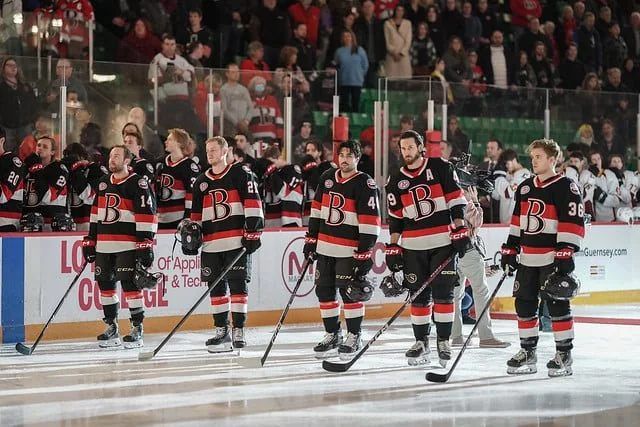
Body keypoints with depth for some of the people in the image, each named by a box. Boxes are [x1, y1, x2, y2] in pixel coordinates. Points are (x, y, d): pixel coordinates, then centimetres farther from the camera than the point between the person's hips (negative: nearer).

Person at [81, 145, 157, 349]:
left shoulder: (138, 184, -7)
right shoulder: (103, 183, 16)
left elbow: (147, 215, -11)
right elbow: (96, 213, 21)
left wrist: (145, 245, -16)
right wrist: (90, 240, 17)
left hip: (128, 245, -7)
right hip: (104, 245, 7)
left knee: (129, 284, -12)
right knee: (105, 283, 7)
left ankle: (137, 329, -5)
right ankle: (111, 328, 17)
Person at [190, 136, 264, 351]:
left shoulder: (240, 174, 0)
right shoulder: (201, 182, 17)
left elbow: (252, 203, -6)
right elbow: (197, 213, 24)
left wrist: (253, 232, -13)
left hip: (237, 241, -5)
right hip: (211, 244, 5)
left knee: (238, 285, -6)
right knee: (216, 287, 6)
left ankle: (238, 331, -4)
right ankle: (221, 331, 13)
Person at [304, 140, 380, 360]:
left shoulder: (365, 184, -10)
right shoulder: (327, 178, 9)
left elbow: (370, 221, -13)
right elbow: (317, 210, 16)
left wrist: (364, 253, -17)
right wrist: (311, 239, 13)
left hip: (349, 249, -6)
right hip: (325, 246, 6)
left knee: (350, 293, -8)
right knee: (324, 291, 9)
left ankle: (354, 337, 6)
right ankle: (332, 335, 21)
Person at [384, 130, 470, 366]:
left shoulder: (440, 168, 0)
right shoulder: (396, 181, 9)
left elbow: (456, 200, -2)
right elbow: (395, 217, 11)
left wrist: (460, 230, -9)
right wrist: (393, 247, 5)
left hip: (443, 241, -3)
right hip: (413, 245, 3)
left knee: (443, 292, -4)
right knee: (419, 295, 4)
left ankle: (444, 341, 3)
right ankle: (421, 342, 11)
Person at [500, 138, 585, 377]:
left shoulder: (566, 187, -8)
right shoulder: (525, 188, 13)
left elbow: (573, 222, -14)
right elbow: (517, 221, 19)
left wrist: (565, 254, -20)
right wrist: (510, 250, 14)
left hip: (553, 259, -7)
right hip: (527, 258, 7)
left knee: (557, 304, -6)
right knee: (524, 303, 8)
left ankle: (564, 354, 1)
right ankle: (528, 352, 17)